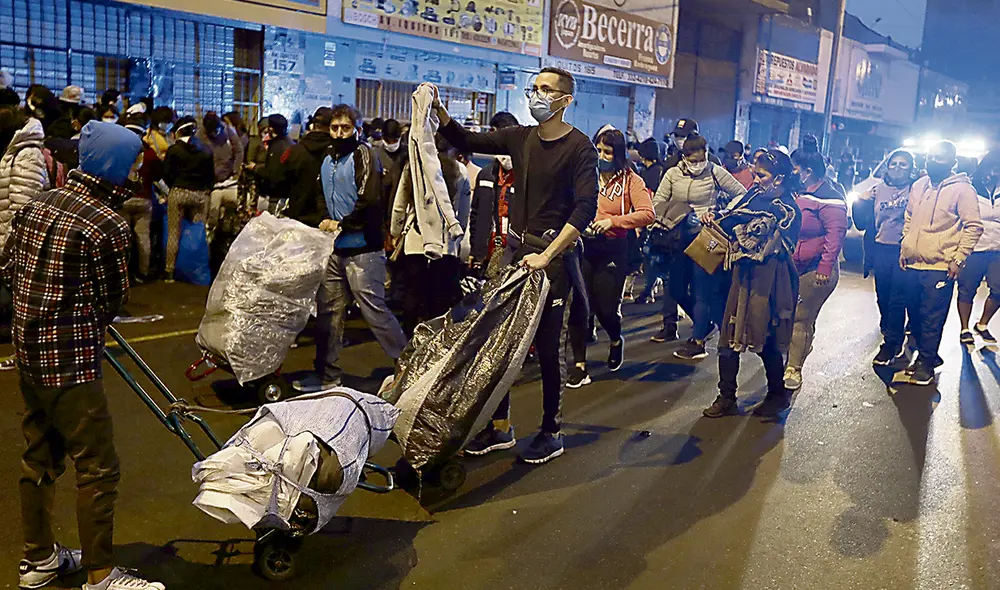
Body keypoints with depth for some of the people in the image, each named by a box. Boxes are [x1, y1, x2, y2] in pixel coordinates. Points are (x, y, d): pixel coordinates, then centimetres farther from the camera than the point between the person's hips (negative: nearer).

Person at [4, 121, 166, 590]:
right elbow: (113, 301, -10)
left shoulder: (38, 204, 4)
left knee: (40, 457, 20)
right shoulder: (108, 226, -19)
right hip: (70, 361, -9)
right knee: (98, 467, 2)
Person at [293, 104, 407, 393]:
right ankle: (327, 373, 23)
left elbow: (370, 200, -17)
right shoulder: (328, 160, 16)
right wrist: (326, 222, 7)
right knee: (329, 310, 11)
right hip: (335, 248, 8)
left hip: (362, 248, -8)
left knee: (374, 309, -8)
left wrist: (341, 224, -11)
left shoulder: (363, 154, -7)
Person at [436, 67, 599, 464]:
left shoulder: (579, 147, -8)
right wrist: (439, 110, 1)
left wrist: (547, 255, -23)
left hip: (553, 256, -6)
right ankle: (500, 427, 20)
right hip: (515, 249, 6)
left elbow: (586, 208, -17)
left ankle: (552, 432, 16)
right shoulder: (520, 138, 10)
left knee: (547, 345, 0)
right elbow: (465, 141, 17)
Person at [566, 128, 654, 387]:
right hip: (583, 244, 2)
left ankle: (616, 341, 37)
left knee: (606, 306, 1)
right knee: (578, 304, -4)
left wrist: (613, 221, -18)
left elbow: (647, 214, -11)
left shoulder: (631, 180, 0)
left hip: (612, 249, -2)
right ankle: (579, 366, 6)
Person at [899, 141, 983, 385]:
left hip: (940, 267, -6)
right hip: (912, 264, 6)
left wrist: (958, 259, -11)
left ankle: (926, 363, 11)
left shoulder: (962, 189, -7)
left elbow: (973, 227, -7)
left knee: (932, 319, -1)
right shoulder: (919, 186, 11)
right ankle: (927, 355, 30)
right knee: (915, 314, 13)